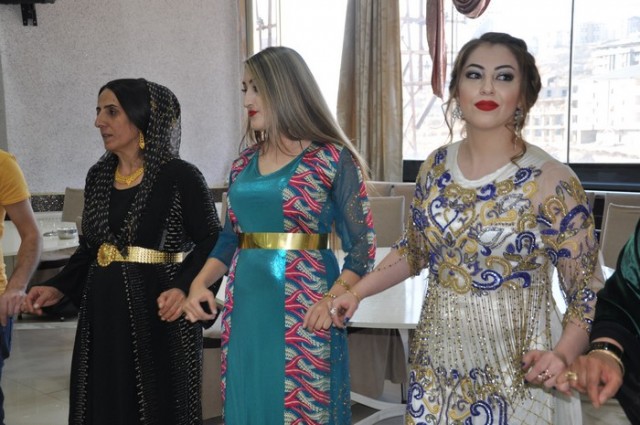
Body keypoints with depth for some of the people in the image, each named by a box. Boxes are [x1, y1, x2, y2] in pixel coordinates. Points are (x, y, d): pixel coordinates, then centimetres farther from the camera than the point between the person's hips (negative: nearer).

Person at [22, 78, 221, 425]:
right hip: (104, 312, 6)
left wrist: (185, 287, -23)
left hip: (157, 312, -6)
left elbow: (212, 242, -9)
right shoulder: (98, 176, 9)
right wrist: (58, 287, 6)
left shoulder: (180, 177, -11)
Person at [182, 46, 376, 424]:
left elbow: (362, 243, -9)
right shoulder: (244, 164, 10)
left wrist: (334, 298, -23)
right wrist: (199, 283, 2)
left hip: (304, 305, -5)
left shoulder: (333, 159, -7)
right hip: (246, 305, 5)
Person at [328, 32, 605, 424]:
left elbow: (587, 289, -10)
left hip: (514, 367, -4)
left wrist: (562, 354, -26)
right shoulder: (436, 167, -1)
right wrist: (356, 293, 4)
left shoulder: (551, 181, -15)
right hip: (438, 357, 5)